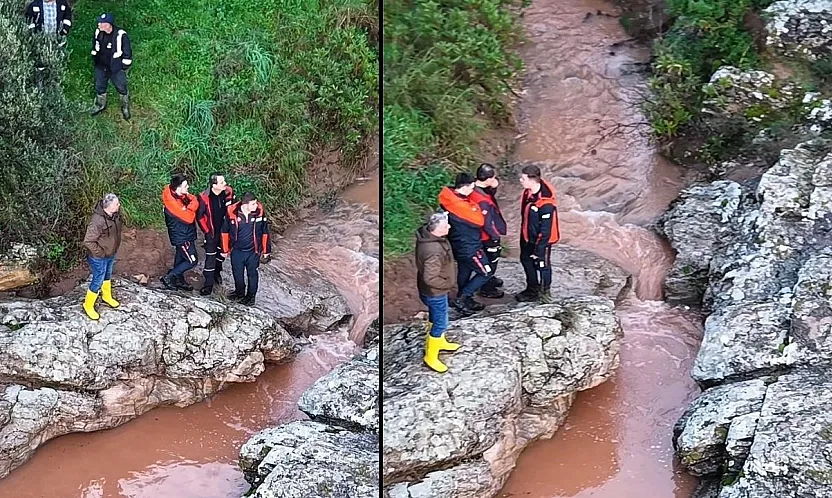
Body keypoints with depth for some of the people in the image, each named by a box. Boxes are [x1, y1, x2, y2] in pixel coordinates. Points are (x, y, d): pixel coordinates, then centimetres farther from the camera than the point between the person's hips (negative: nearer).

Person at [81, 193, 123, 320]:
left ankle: (107, 296, 55)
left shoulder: (115, 214, -13)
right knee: (98, 281, 10)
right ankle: (88, 306, 34)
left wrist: (115, 246, 10)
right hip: (99, 258, -7)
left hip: (111, 254, 7)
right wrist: (101, 253, -20)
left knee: (107, 275, 30)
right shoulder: (97, 221, -38)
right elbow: (88, 242, -31)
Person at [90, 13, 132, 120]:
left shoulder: (120, 35, -26)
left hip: (117, 68, -5)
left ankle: (125, 107, 34)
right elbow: (95, 47, 11)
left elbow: (127, 52, -16)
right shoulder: (98, 33, -9)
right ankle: (100, 104, 46)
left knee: (121, 88, 11)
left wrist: (125, 67, -9)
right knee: (100, 87, 21)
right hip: (101, 67, 5)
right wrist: (95, 61, 16)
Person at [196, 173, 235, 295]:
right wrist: (207, 231, -8)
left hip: (225, 230, 4)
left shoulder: (229, 192, -15)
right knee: (210, 257, -1)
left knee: (222, 253, 22)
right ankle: (208, 283, 9)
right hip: (212, 232, -4)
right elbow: (199, 216, -11)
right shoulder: (204, 198, -24)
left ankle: (217, 272, 46)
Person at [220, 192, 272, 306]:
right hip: (237, 250, 1)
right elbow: (225, 231, -3)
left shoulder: (259, 212, -16)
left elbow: (265, 232, -4)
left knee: (252, 273, 14)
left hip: (253, 251, -1)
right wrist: (225, 250, 3)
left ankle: (251, 295, 33)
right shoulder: (232, 213, -19)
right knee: (237, 272, 17)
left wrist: (266, 251, 2)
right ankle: (239, 292, 41)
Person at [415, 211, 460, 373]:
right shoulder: (434, 251, -40)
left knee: (436, 317, 30)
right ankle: (431, 357, 28)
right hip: (434, 293, -9)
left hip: (434, 291, 9)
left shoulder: (427, 234, -12)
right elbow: (430, 278, -36)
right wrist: (447, 284, -19)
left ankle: (440, 342, 54)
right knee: (440, 323, 10)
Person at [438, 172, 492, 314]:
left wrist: (474, 209, -8)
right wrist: (476, 208, -4)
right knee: (485, 272, 3)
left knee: (464, 272, 23)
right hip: (468, 246, -9)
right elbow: (479, 221, -20)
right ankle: (462, 299, 4)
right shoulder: (461, 205, -32)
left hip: (460, 244, 9)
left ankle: (466, 300, 38)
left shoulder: (450, 198, -3)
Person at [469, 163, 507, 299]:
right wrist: (495, 236, -14)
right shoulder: (482, 200, -38)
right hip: (489, 236, -9)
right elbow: (487, 223, -30)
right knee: (491, 261, 13)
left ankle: (489, 279, 52)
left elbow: (490, 195, 6)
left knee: (491, 258, 30)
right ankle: (487, 289, 31)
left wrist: (494, 187, -16)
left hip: (488, 235, 9)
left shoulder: (475, 189, -11)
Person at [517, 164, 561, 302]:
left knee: (542, 265, 13)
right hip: (527, 236, 8)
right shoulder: (529, 191, -11)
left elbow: (545, 229, -27)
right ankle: (532, 289, 43)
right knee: (526, 260, 23)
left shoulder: (546, 204, -36)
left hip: (541, 240, -8)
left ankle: (545, 291, 37)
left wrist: (538, 249, -20)